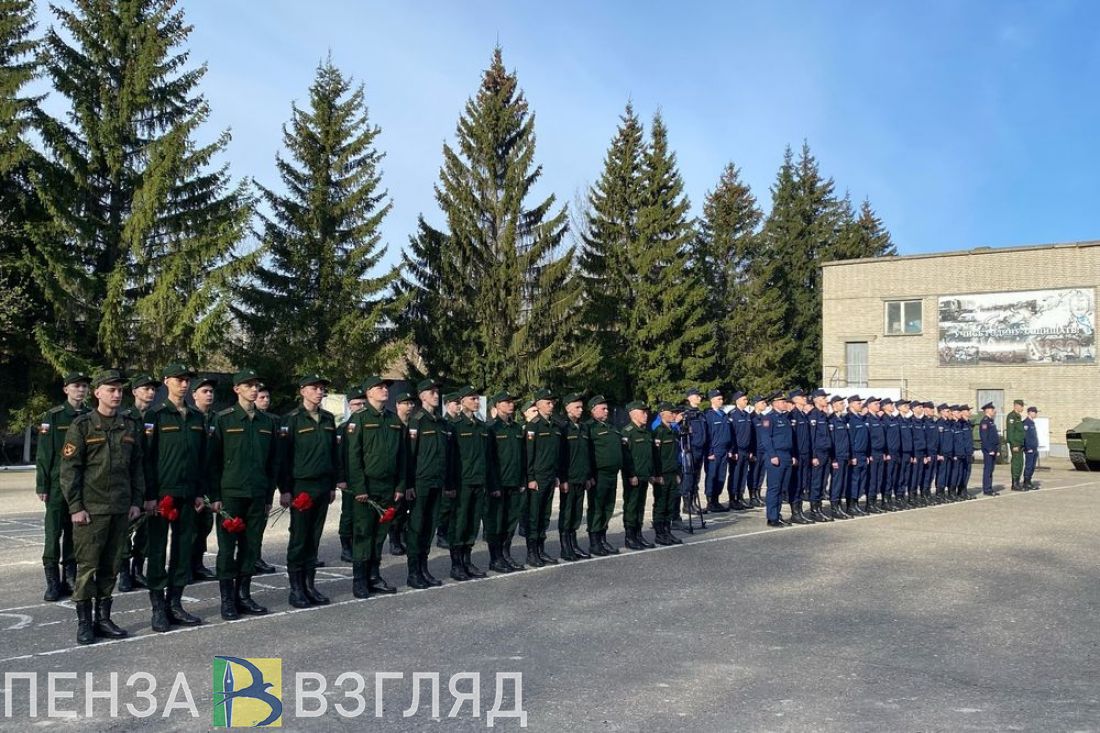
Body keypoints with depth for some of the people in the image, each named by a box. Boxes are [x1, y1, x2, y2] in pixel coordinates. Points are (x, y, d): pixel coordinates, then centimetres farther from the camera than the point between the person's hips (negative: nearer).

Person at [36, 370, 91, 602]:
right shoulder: (52, 417, -1)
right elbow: (43, 455, -2)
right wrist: (42, 485, -6)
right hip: (58, 483, -3)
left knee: (75, 532, 8)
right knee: (54, 532, -3)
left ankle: (70, 578, 16)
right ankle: (52, 582, 3)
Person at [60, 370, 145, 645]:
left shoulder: (131, 426, 10)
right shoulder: (81, 425, -3)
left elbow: (137, 466, 13)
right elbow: (69, 468, -5)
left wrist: (137, 501, 7)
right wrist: (75, 507, -10)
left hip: (121, 509, 4)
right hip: (91, 509, -4)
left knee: (111, 566, 10)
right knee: (87, 566, -1)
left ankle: (103, 618, 20)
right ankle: (84, 622, 10)